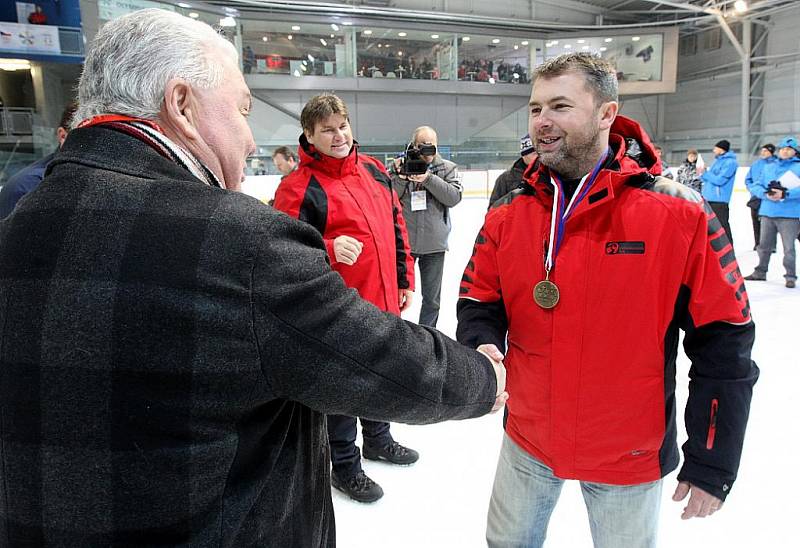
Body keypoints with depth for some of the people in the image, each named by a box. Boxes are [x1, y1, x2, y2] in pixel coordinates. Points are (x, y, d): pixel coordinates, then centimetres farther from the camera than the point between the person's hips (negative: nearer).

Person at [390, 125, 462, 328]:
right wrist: (400, 177, -20)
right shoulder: (398, 166, 0)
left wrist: (428, 178, -21)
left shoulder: (447, 168, 2)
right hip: (403, 242, -1)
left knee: (432, 298, 13)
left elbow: (454, 197, -11)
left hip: (434, 244, 1)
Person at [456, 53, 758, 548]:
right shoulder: (508, 215, -5)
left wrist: (713, 464, -8)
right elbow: (479, 305, 2)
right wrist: (483, 349, -21)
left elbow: (723, 342, -12)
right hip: (527, 439, 3)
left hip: (632, 454, -2)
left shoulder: (679, 215, -16)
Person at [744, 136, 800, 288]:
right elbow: (755, 186, 8)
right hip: (767, 213, 5)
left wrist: (785, 194, -22)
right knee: (764, 245, 14)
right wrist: (766, 194, -10)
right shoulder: (769, 167, 14)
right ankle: (760, 272, 26)